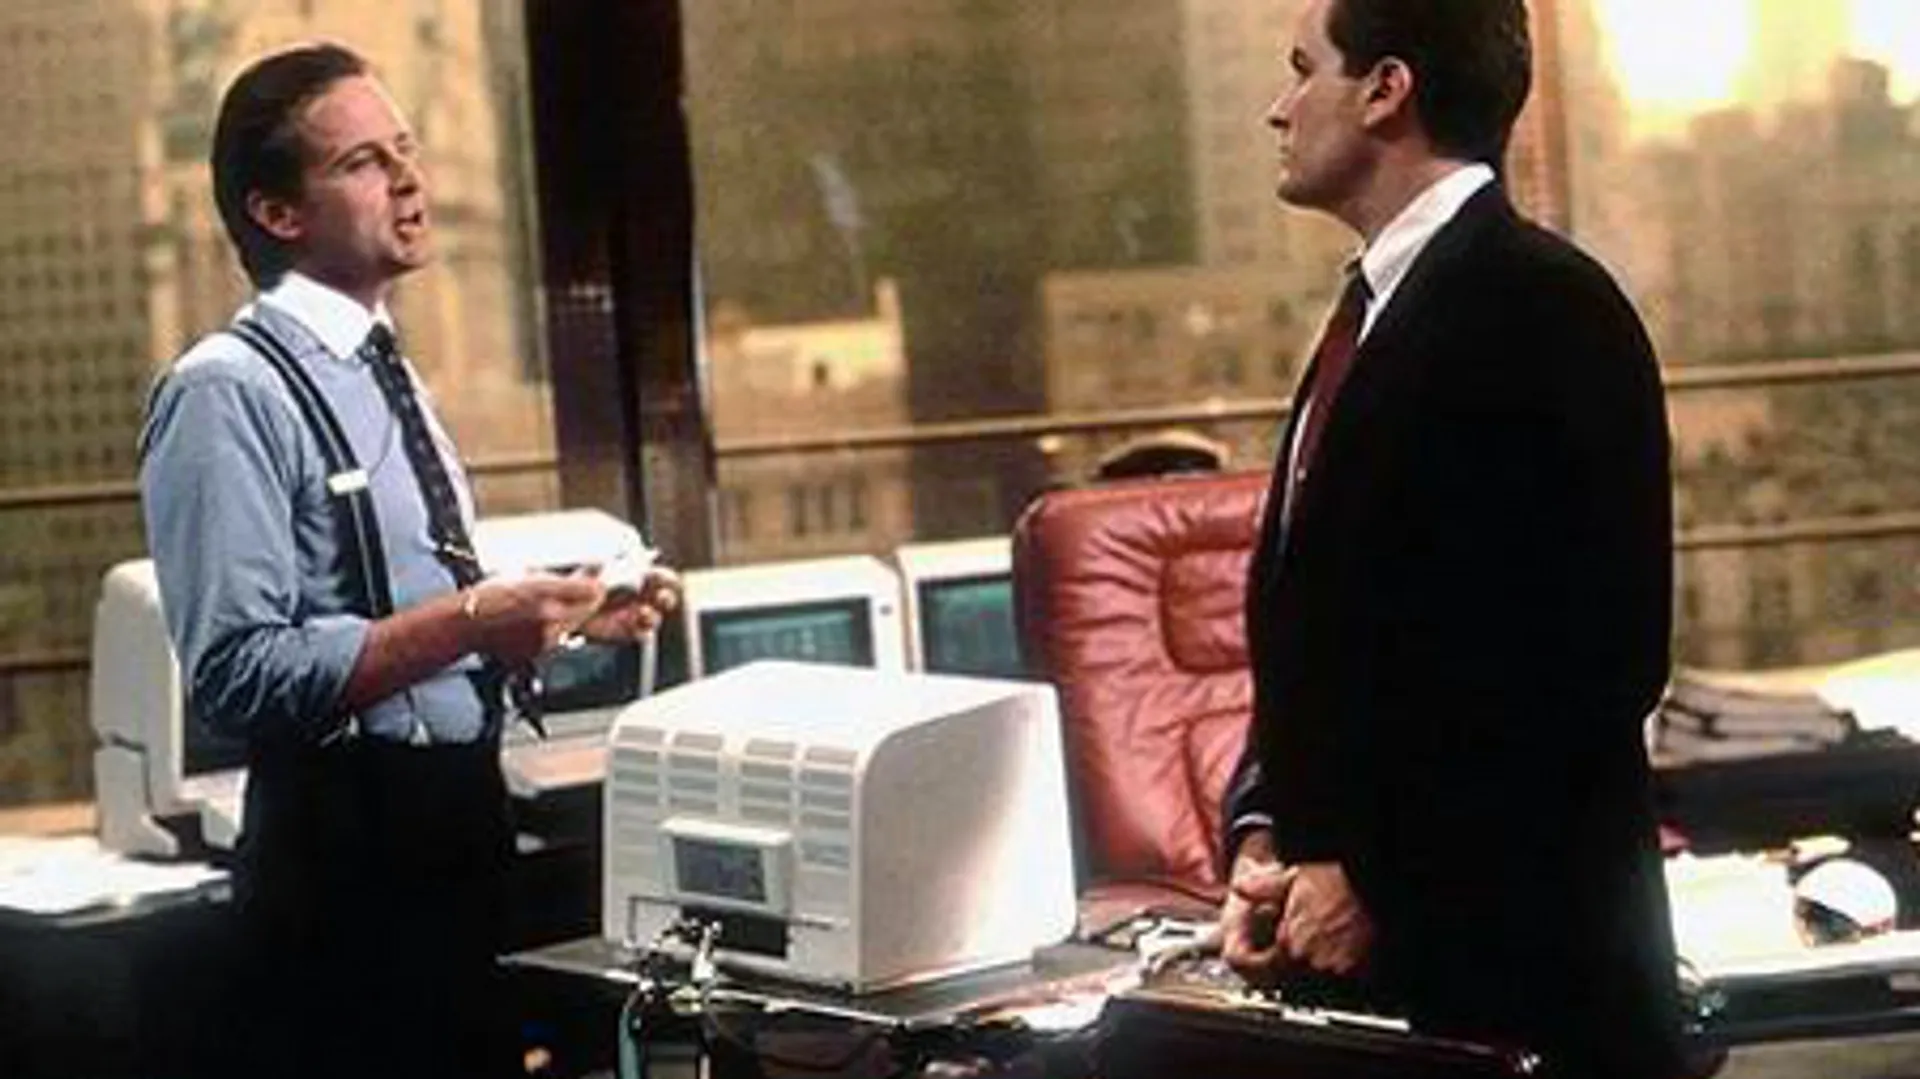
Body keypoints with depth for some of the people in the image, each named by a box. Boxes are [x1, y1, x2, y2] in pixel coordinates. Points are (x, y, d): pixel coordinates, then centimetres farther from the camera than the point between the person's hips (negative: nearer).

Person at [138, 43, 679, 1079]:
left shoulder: (382, 376, 16)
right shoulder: (228, 393, -13)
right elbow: (238, 676, -22)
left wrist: (565, 618, 9)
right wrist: (466, 621, -25)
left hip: (460, 826, 9)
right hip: (346, 843, -9)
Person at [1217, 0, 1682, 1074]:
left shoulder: (1546, 307, -12)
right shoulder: (1375, 311, 15)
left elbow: (1592, 657, -18)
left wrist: (1378, 878, -16)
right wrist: (1263, 836, 5)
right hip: (1348, 945, 8)